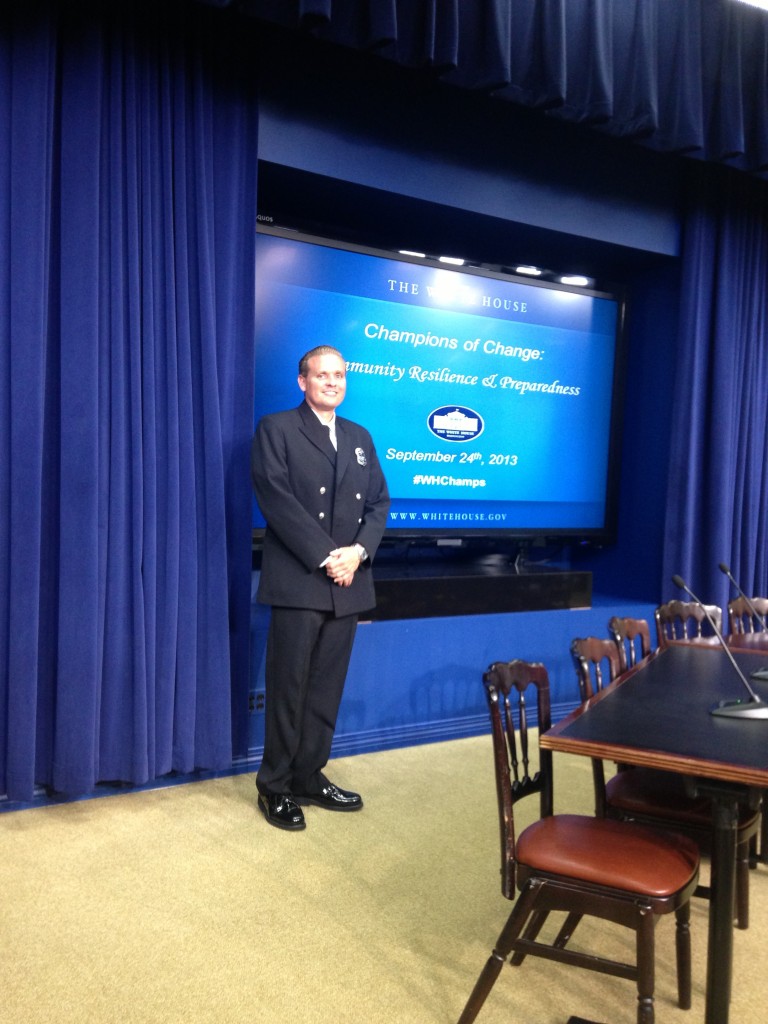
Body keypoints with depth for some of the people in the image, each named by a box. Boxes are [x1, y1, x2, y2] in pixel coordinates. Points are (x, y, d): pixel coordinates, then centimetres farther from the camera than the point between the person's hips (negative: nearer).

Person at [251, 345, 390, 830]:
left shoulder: (360, 437, 17)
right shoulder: (276, 429, 0)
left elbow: (379, 502, 11)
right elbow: (277, 499, -11)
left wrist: (358, 551, -7)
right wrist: (324, 556, -16)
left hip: (348, 583, 5)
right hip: (298, 581, -5)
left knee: (327, 688, 10)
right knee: (288, 688, 2)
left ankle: (309, 777, 22)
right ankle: (275, 786, 15)